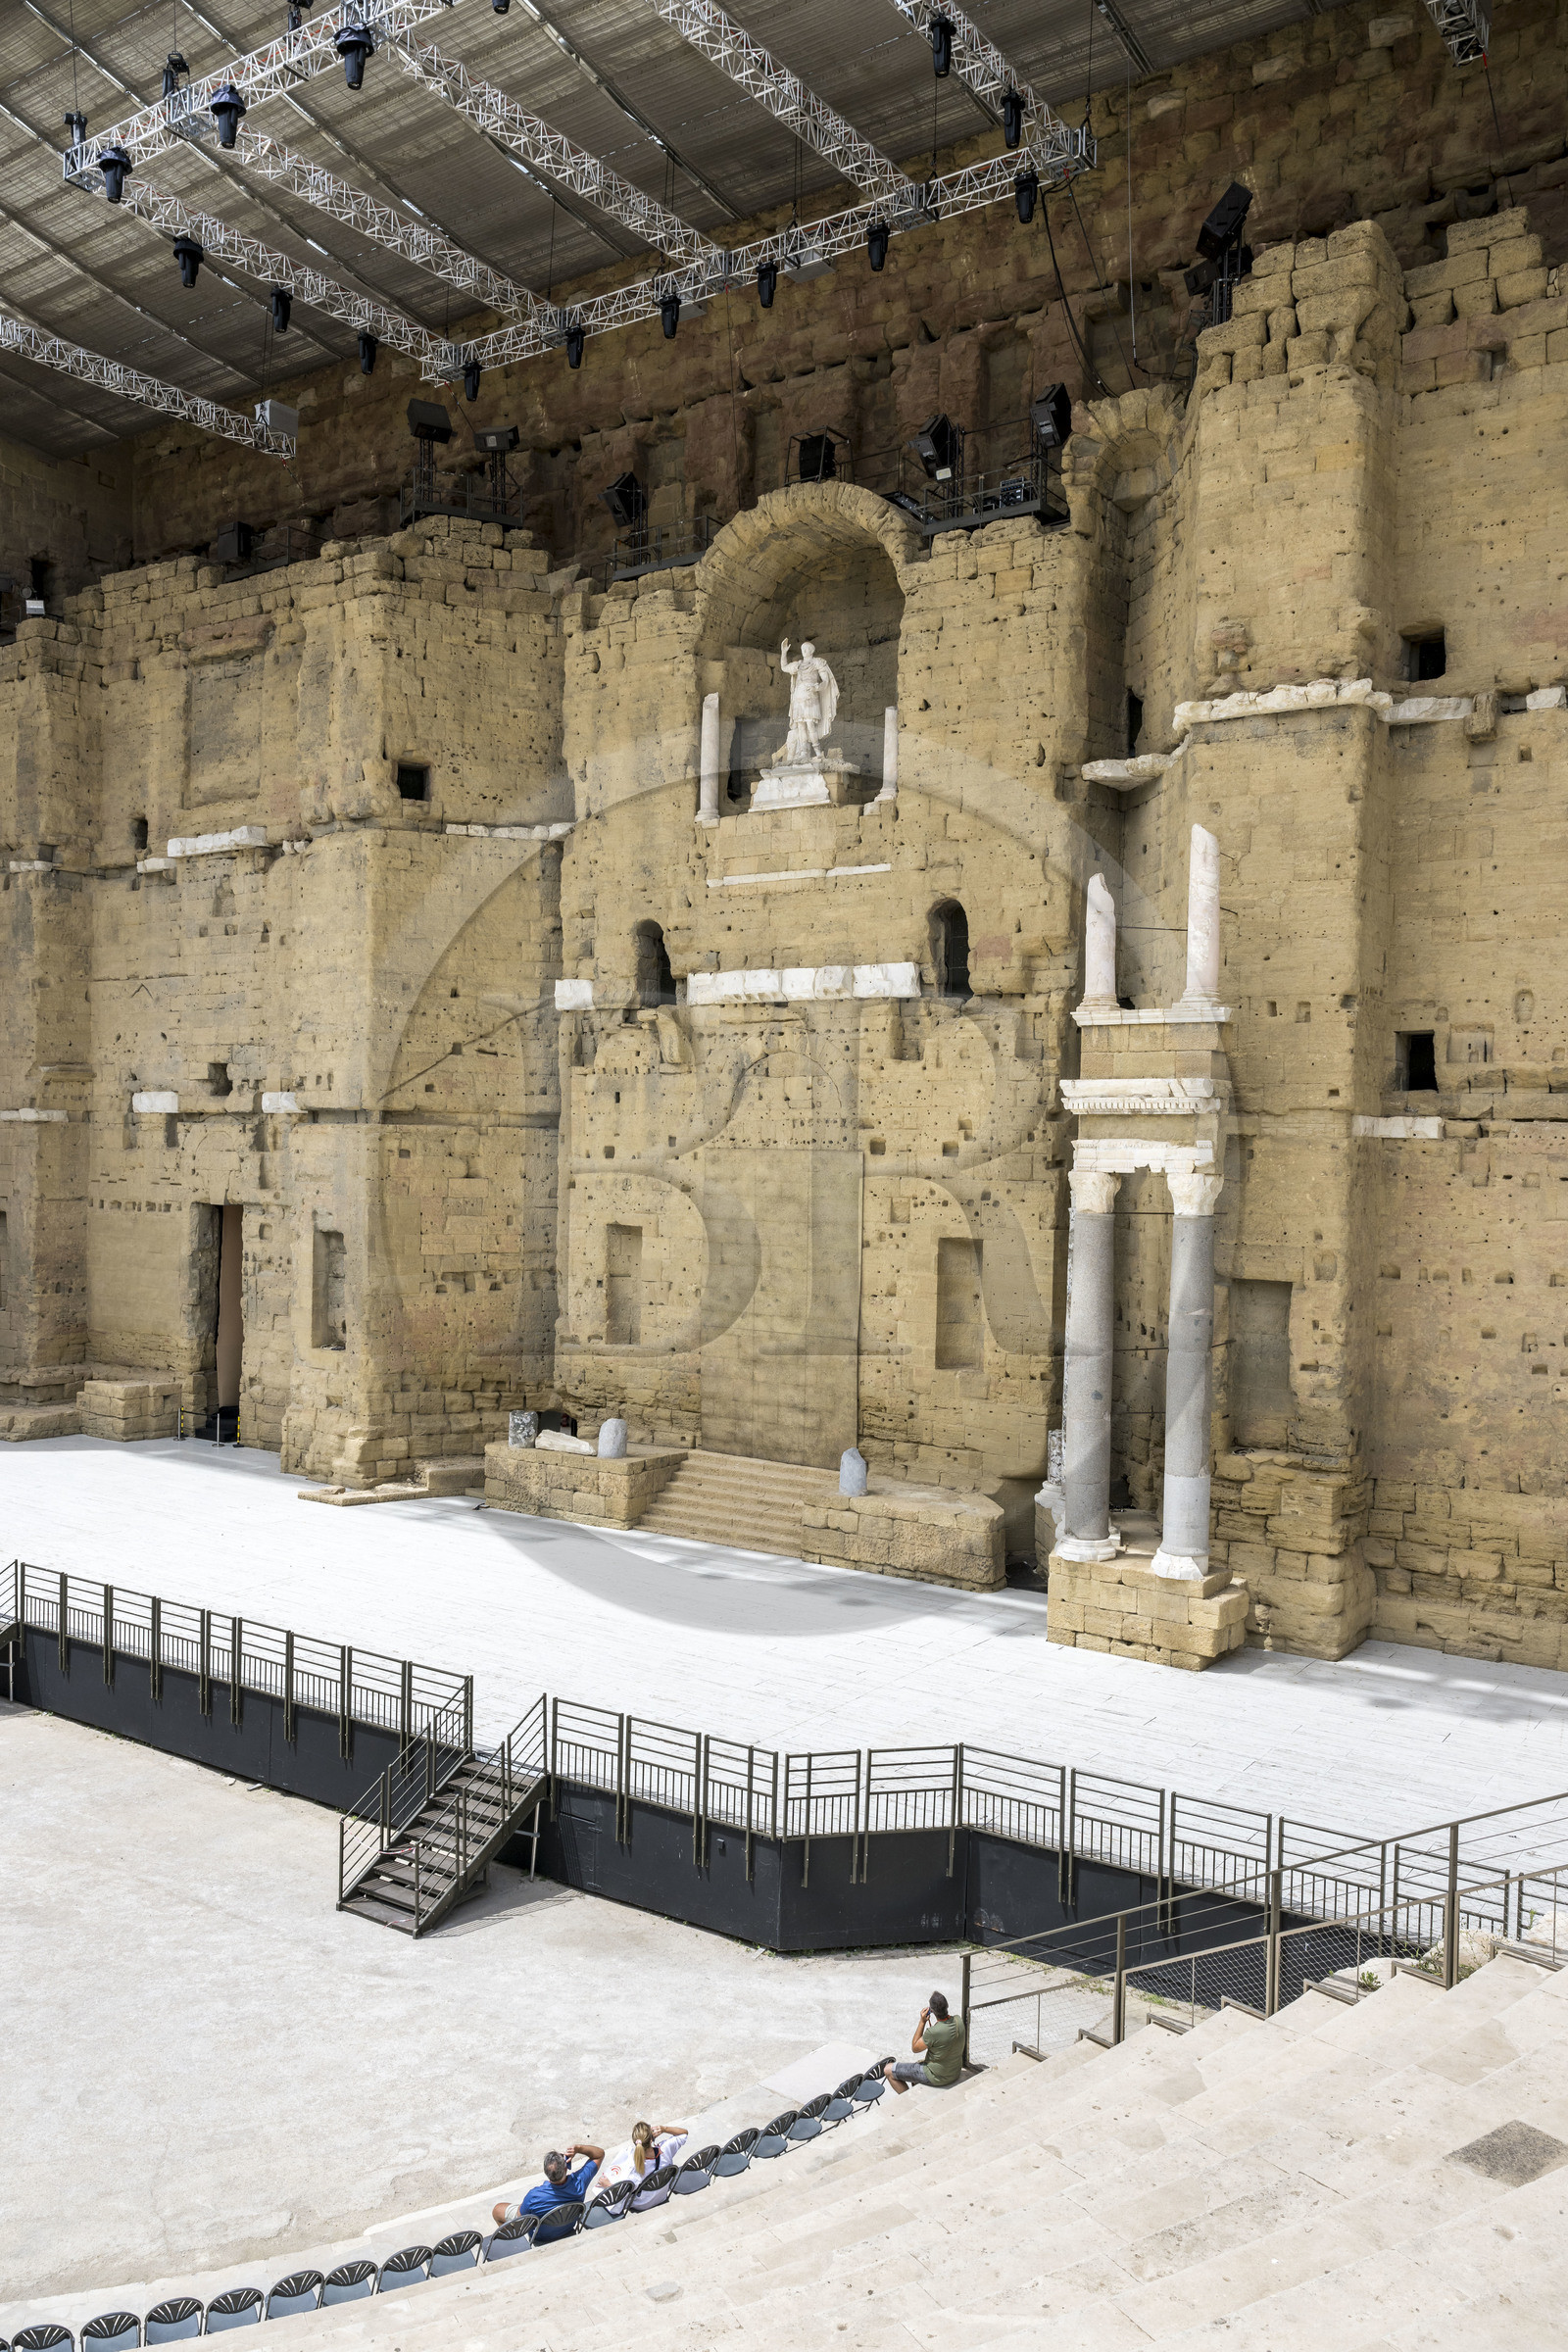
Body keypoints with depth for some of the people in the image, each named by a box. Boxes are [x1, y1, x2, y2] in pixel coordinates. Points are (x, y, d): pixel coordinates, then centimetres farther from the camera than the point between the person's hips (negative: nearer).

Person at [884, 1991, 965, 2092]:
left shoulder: (933, 2032, -33)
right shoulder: (958, 2021, -13)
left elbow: (915, 2048, -12)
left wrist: (922, 2021, -15)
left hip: (936, 2076, -7)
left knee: (888, 2070, 3)